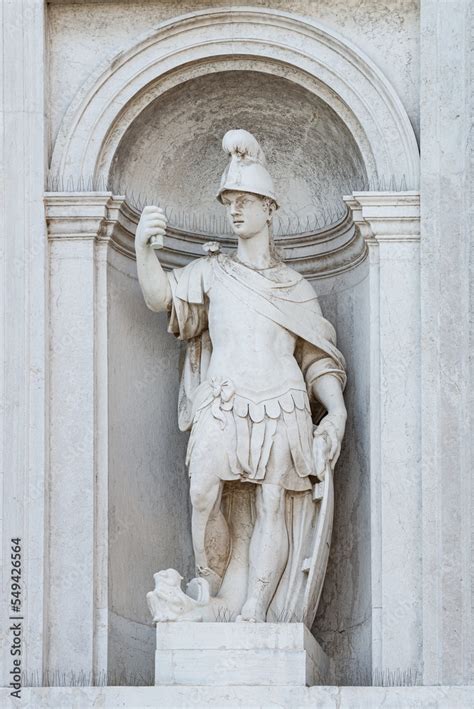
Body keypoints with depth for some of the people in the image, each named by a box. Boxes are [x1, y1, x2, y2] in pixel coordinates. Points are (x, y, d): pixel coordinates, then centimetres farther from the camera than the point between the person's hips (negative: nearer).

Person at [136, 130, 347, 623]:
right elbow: (161, 296, 2)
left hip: (280, 408, 1)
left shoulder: (296, 287, 20)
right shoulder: (211, 272, 19)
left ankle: (253, 613, -19)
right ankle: (210, 593, -15)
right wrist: (144, 247, -17)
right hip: (220, 405, -1)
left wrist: (337, 410, 3)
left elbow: (318, 360, 19)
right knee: (203, 492, -24)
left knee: (271, 505, -13)